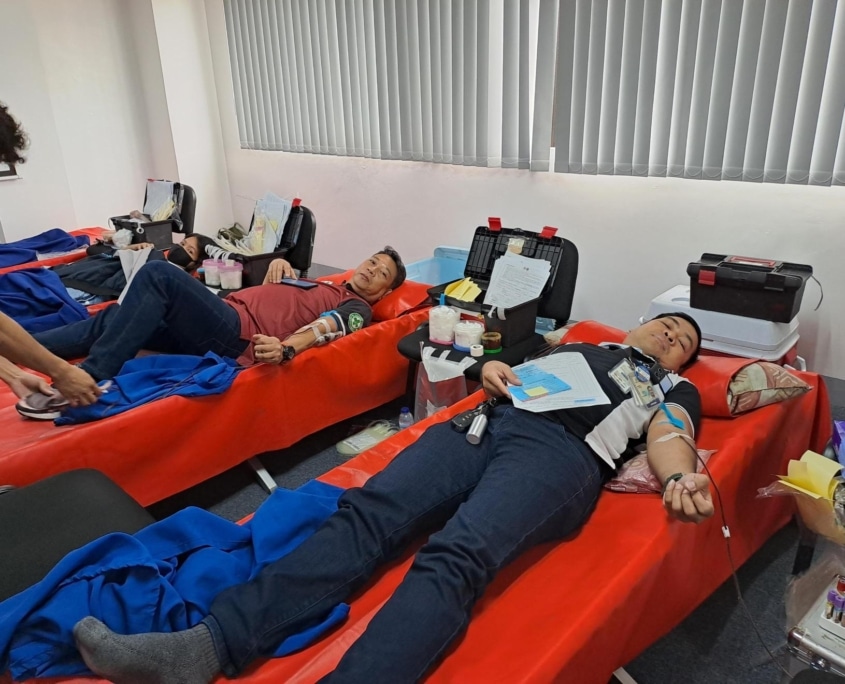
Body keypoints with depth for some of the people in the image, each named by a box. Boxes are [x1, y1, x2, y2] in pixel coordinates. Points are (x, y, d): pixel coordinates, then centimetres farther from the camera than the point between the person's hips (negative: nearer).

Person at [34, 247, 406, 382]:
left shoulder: (357, 308, 7)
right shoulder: (321, 285, 32)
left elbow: (328, 327, -15)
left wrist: (287, 348, -34)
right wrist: (279, 265, 19)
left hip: (236, 333, -8)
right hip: (223, 315, 8)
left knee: (158, 274, -25)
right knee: (112, 320, 3)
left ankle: (88, 380, -27)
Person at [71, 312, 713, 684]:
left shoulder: (675, 389, 26)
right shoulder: (574, 345, 37)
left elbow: (669, 432, 6)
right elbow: (510, 373, 30)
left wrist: (678, 476, -16)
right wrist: (493, 370, 6)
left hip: (560, 452, -3)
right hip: (492, 422, 4)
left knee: (455, 558, -32)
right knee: (368, 511, -19)